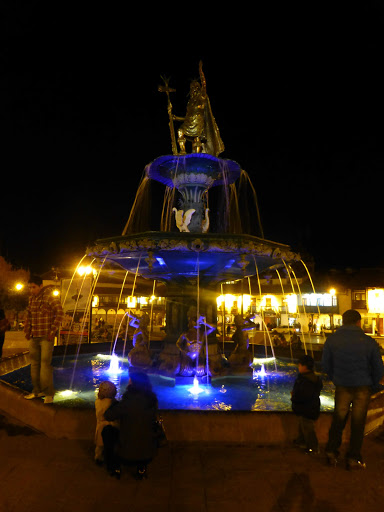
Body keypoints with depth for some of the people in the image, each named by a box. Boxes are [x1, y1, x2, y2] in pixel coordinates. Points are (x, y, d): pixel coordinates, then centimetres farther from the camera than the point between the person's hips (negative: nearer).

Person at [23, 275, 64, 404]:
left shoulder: (50, 297, -11)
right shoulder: (31, 298, 10)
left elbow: (60, 314, -13)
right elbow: (28, 315, 20)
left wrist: (53, 331, -15)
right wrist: (27, 330, 11)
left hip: (46, 337, -7)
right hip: (34, 337, 7)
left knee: (45, 363, -6)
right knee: (34, 363, 13)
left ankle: (49, 393, 5)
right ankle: (37, 391, 27)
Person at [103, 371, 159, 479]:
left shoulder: (128, 402, -23)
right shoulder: (152, 400, -7)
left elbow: (108, 416, -12)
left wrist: (115, 403, 7)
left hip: (127, 455, -4)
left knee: (106, 430, 16)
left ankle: (115, 468, 24)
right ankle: (141, 468, 26)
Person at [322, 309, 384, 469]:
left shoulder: (331, 340, -8)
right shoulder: (369, 342, -11)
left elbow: (326, 366, 0)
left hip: (342, 388, 1)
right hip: (363, 388, -1)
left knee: (338, 419, 16)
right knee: (358, 422, 12)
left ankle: (331, 453, 23)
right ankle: (353, 459, 22)